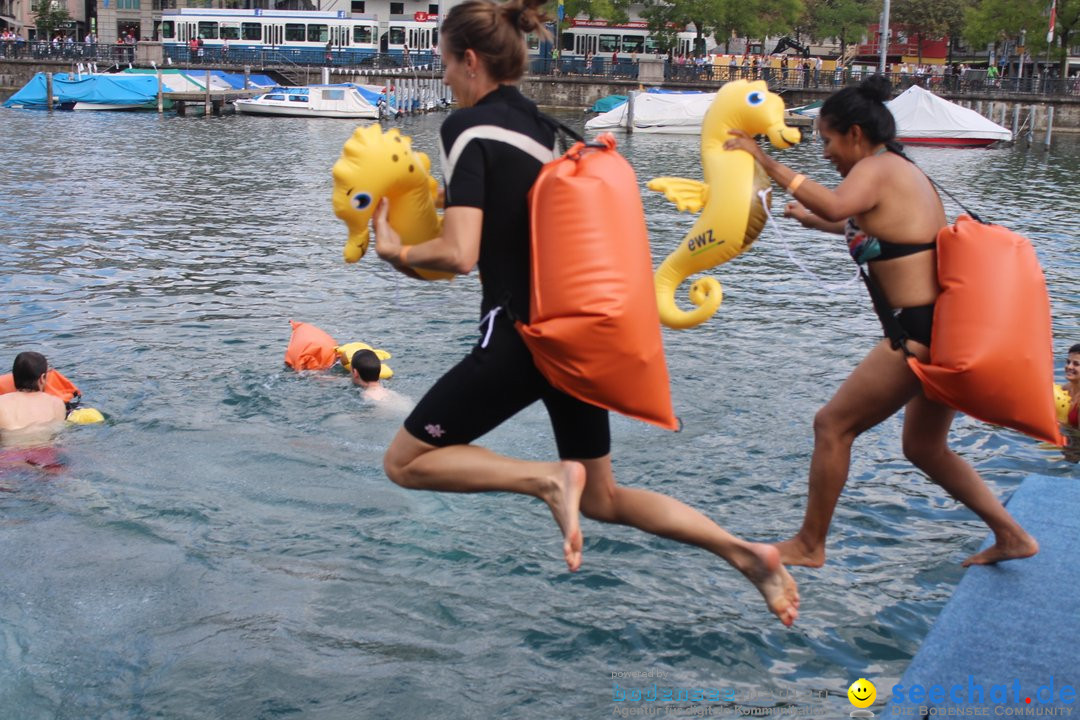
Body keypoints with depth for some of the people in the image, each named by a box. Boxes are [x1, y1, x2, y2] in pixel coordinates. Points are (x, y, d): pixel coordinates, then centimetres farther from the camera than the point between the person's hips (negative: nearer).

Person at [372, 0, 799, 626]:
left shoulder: (468, 125, -9)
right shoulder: (546, 128, 14)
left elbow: (460, 253, -19)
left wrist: (398, 253, -1)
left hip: (523, 334, -8)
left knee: (405, 462, 9)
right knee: (601, 498, 21)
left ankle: (548, 478, -9)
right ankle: (742, 551, 6)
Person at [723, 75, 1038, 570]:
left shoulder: (876, 168, -9)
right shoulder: (905, 171, 19)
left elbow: (835, 206, -32)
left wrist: (766, 162, -27)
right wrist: (811, 220, 48)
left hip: (918, 334, -10)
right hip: (948, 330, 10)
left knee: (833, 424, 1)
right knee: (924, 448, 23)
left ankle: (809, 545, 10)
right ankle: (1011, 535, 26)